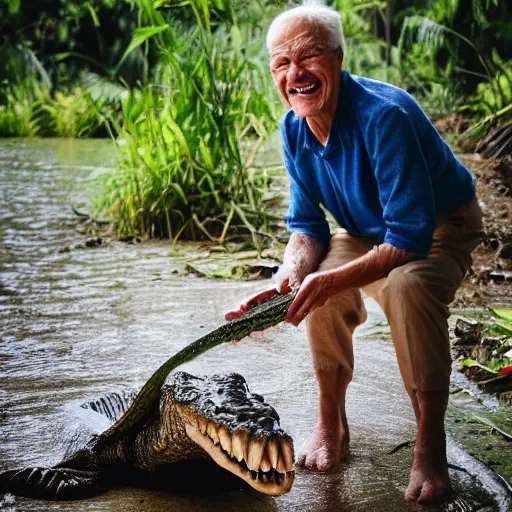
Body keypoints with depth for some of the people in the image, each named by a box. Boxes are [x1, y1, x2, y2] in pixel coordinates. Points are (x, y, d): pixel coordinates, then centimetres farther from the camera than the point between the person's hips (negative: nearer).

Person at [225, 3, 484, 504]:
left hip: (441, 226, -6)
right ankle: (330, 421, -1)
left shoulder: (383, 114, -33)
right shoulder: (294, 128, -11)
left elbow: (410, 238, -35)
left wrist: (330, 281, -44)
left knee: (407, 286, -36)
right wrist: (289, 278, -25)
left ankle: (430, 445, -22)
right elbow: (308, 225, -4)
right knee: (314, 278, -22)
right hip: (367, 231, 6)